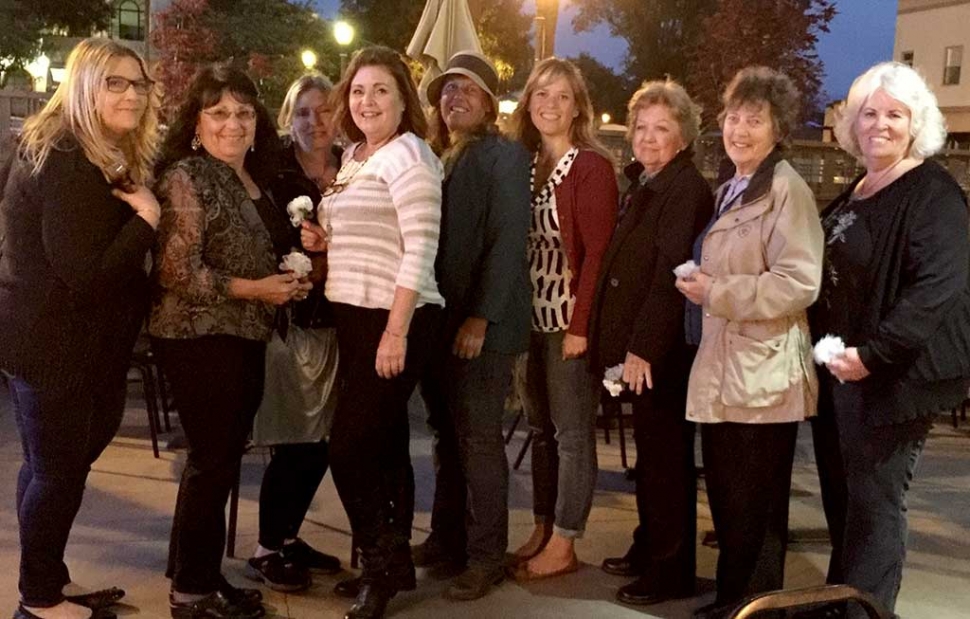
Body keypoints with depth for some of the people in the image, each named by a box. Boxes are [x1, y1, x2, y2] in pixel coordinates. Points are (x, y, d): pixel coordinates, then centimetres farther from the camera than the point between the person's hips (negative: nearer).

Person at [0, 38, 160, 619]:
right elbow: (86, 274, -27)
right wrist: (147, 220, -21)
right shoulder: (66, 163, -22)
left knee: (52, 466, 19)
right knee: (59, 471, 0)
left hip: (79, 342, 10)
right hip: (51, 344, -10)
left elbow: (116, 254, 13)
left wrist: (143, 216, -4)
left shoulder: (110, 159, 11)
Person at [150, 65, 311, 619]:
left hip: (245, 338, 8)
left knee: (222, 457, 14)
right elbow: (176, 271, -19)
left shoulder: (254, 180, 12)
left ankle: (197, 573, 27)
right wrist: (255, 289, -18)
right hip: (200, 338, -8)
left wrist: (292, 280, 4)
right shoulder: (186, 176, -11)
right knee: (214, 461, -2)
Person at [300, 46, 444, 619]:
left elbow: (420, 250, -19)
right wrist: (325, 240, 3)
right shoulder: (354, 156, 14)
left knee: (350, 445, -7)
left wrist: (396, 331, -23)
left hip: (395, 321, -9)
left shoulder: (408, 155, -12)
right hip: (355, 316, 9)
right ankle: (394, 561, 25)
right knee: (383, 443, 14)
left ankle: (382, 564, 8)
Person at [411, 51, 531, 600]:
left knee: (479, 442, -1)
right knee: (448, 438, 13)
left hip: (480, 324, -6)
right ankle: (447, 538, 24)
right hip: (437, 321, 7)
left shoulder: (503, 156, -6)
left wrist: (480, 319, -19)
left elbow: (507, 241, -14)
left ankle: (486, 557, 9)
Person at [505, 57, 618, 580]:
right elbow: (518, 243, 11)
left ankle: (563, 546, 12)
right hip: (533, 317, 7)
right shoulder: (525, 162, 11)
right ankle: (541, 533, 25)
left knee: (572, 433, 3)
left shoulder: (592, 166, -9)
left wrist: (580, 324, -19)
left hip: (570, 319, -7)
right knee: (540, 428, 14)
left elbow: (598, 252, -14)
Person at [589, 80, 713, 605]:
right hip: (640, 345, 9)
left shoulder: (687, 189, -14)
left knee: (666, 457, -1)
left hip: (663, 349, -9)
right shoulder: (644, 185, 15)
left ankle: (671, 570, 9)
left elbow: (669, 275, -21)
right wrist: (627, 343, 13)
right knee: (649, 452, 18)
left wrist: (643, 347, -23)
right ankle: (649, 548, 30)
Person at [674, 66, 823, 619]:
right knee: (726, 499, 16)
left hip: (762, 374, -9)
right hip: (723, 370, 9)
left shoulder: (786, 190, -11)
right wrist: (700, 285, 14)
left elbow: (799, 283, -21)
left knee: (752, 508, 1)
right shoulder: (730, 191, 18)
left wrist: (716, 292, -18)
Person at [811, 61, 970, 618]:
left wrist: (873, 353, -26)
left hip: (891, 377, -8)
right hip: (840, 370, 8)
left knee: (874, 504, 0)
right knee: (841, 500, 16)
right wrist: (825, 348, 12)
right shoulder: (856, 194, 14)